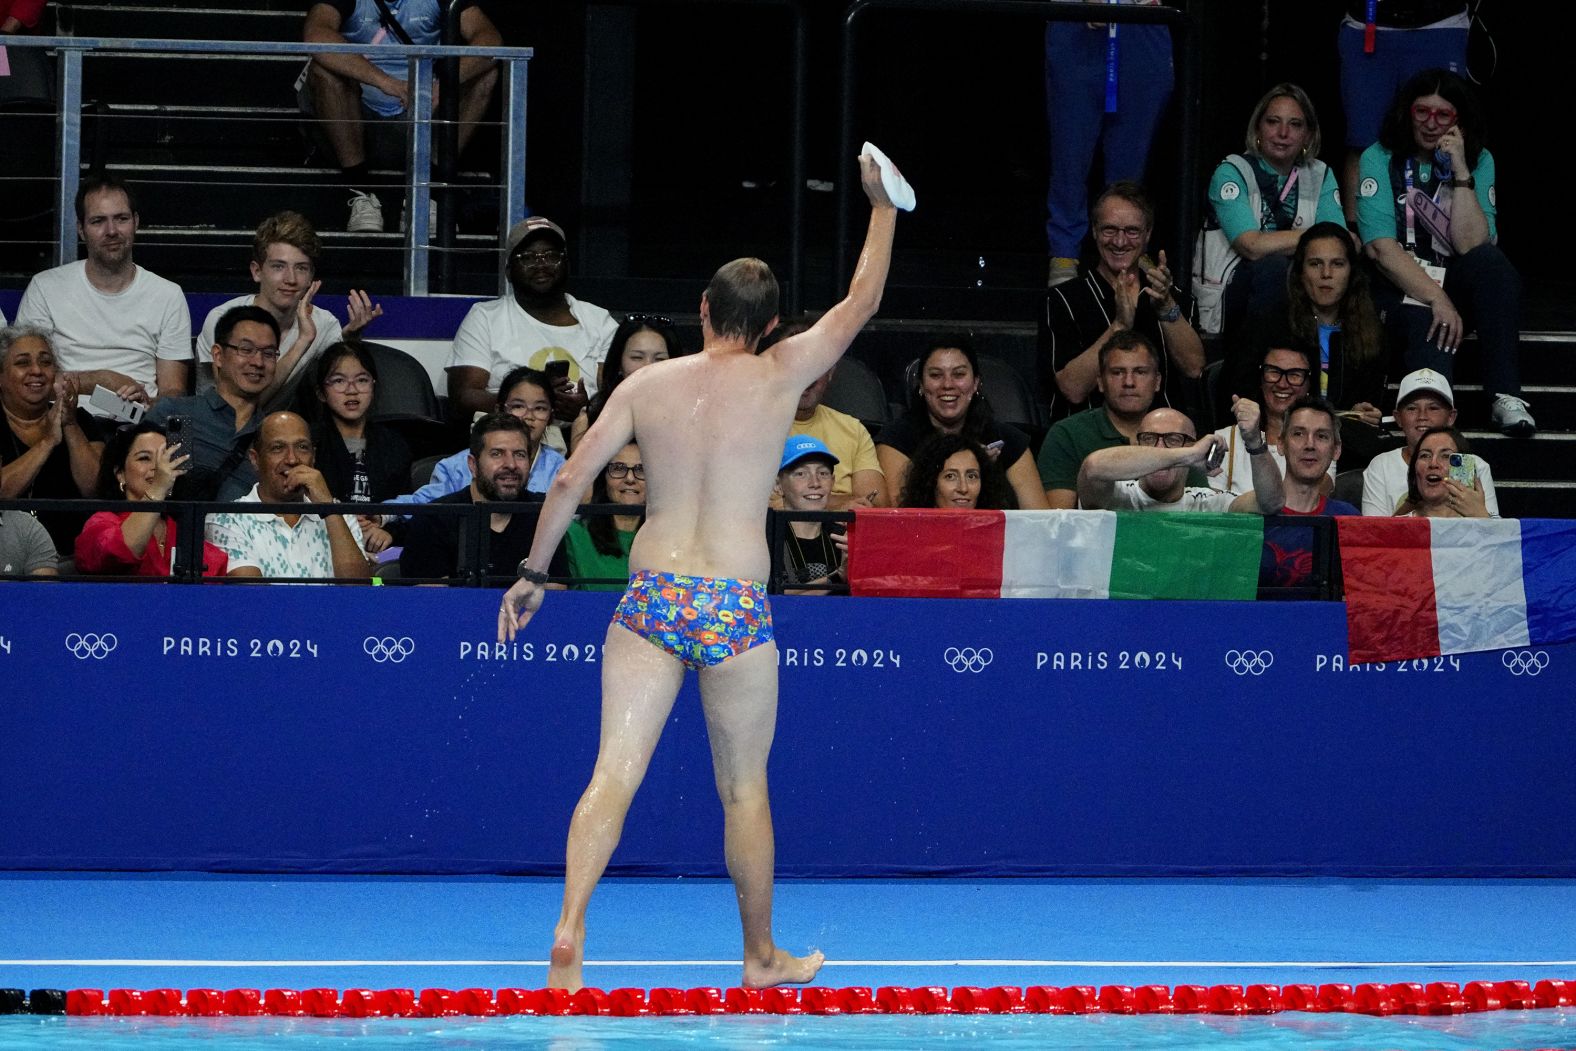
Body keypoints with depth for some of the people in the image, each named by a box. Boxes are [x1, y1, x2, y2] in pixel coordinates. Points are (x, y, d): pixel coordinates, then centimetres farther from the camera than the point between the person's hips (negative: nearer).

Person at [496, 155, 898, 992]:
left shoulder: (646, 386, 3)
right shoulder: (778, 379, -1)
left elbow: (571, 478, 2)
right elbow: (861, 301, 11)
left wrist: (534, 573, 13)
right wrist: (881, 206, 24)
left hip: (651, 600, 1)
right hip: (736, 606, -1)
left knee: (614, 773, -4)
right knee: (743, 790, 11)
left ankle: (569, 930, -21)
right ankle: (761, 958, 23)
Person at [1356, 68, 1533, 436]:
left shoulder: (1479, 162, 3)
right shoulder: (1380, 159, -2)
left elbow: (1472, 247, -13)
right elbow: (1381, 248, -13)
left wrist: (1461, 173, -18)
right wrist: (1437, 300, -23)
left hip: (1457, 287, 2)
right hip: (1400, 293, -2)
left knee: (1492, 261, -31)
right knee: (1427, 322, -37)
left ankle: (1505, 396, -36)